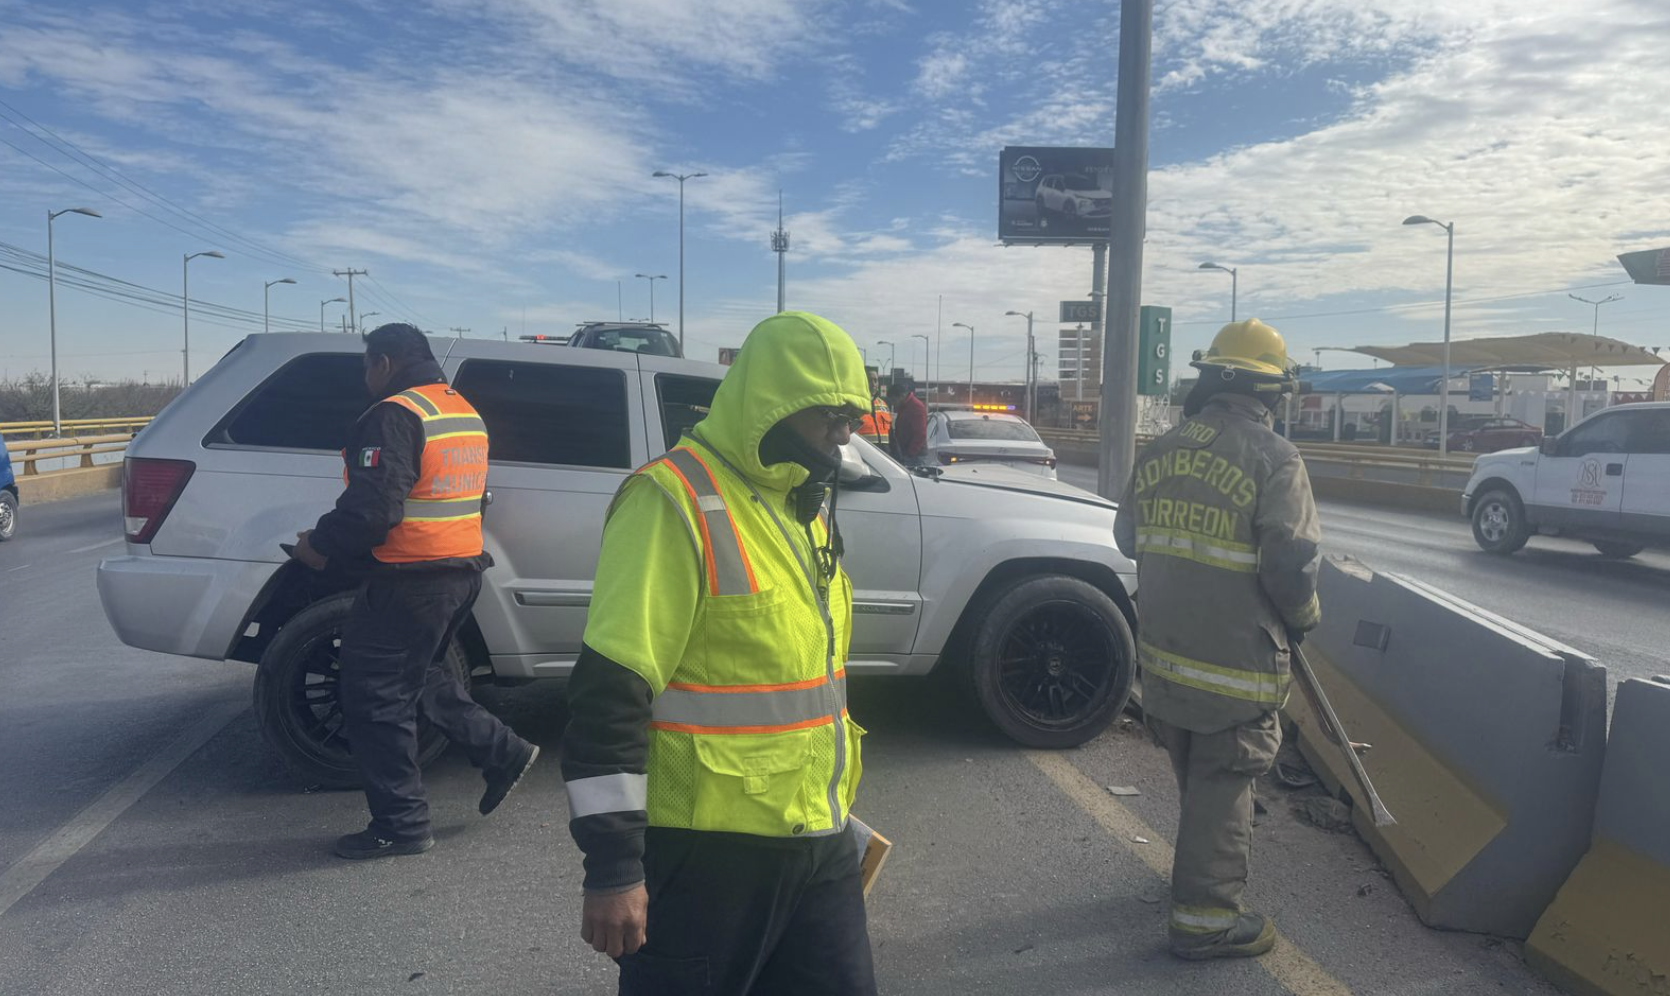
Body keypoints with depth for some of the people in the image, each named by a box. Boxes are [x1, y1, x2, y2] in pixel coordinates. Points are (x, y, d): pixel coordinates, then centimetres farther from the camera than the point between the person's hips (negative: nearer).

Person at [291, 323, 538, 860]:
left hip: (411, 582, -9)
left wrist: (320, 544, -7)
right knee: (422, 675, 25)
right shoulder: (465, 412, 14)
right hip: (463, 570, 9)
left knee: (377, 700, 2)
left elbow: (372, 507, -23)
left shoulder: (396, 415, -15)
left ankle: (401, 825, 9)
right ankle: (502, 751, 23)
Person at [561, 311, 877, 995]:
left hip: (819, 841, 8)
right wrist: (611, 866, -20)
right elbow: (608, 695, -21)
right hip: (706, 853, -8)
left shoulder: (806, 502, 11)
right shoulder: (676, 501, -18)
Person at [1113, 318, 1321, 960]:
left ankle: (1208, 865, 45)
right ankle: (1206, 918, 14)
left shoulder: (1159, 451, 3)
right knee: (1221, 785, 5)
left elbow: (1128, 538, 12)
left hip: (1163, 650, 6)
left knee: (1195, 776, 24)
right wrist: (1303, 618, 2)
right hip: (1237, 660, -6)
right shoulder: (1273, 459, -16)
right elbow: (1292, 564, -18)